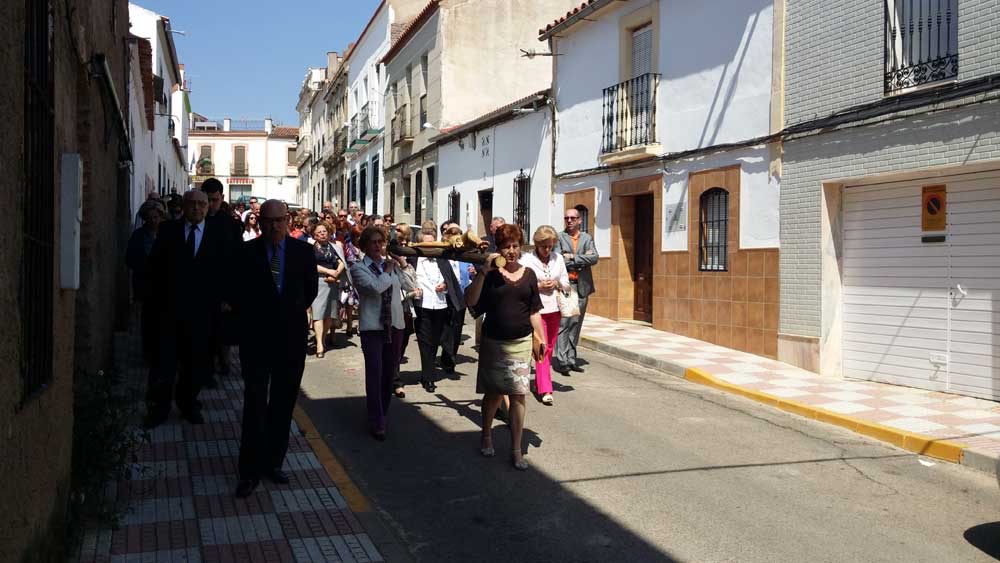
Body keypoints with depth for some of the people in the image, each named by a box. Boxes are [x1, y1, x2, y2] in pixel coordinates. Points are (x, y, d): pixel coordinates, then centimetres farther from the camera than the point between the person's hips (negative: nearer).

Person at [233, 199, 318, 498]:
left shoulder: (303, 251, 1)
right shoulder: (246, 252, -3)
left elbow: (311, 289, 14)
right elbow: (238, 292, 6)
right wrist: (253, 317, 9)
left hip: (291, 338, 2)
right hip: (256, 338, -2)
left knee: (283, 404, 10)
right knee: (255, 403, -3)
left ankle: (273, 462, 22)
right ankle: (251, 470, 3)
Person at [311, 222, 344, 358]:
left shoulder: (334, 247, 15)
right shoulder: (311, 248, 5)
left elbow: (341, 263, 7)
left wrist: (335, 275, -9)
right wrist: (329, 271, -10)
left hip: (333, 282, 4)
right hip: (318, 281, -4)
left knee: (330, 313, 6)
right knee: (318, 311, -13)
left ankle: (323, 339, 20)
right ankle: (319, 344, -19)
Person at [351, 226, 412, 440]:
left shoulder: (391, 264, 11)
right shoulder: (359, 269, -4)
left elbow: (407, 286, 10)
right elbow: (376, 287, -21)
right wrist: (388, 271, -7)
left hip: (395, 325, 5)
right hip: (372, 327, -5)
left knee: (389, 373, 12)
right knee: (375, 374, -9)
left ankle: (382, 413, 29)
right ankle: (377, 423, -3)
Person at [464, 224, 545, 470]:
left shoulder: (529, 274, 7)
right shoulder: (490, 274, -1)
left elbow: (534, 311, 11)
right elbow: (470, 302, -13)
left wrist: (541, 339, 6)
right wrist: (483, 271, -18)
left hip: (522, 343, 2)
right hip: (493, 343, -1)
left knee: (518, 395, 0)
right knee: (493, 393, 10)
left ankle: (516, 449, 8)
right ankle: (486, 436, 34)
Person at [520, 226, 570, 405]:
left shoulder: (558, 258, 7)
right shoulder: (527, 260, -6)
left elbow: (566, 284, 12)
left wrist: (557, 284, -8)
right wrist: (539, 286, -15)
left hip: (554, 308, 5)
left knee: (549, 348, 12)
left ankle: (540, 382, 28)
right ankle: (545, 390, -11)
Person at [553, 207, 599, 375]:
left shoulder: (587, 238, 12)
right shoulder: (559, 237, 3)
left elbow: (594, 258, -3)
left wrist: (572, 257, -10)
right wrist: (582, 259, -8)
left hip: (582, 287, 4)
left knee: (575, 324, 9)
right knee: (563, 324, -9)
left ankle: (571, 360, 15)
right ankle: (561, 360, -7)